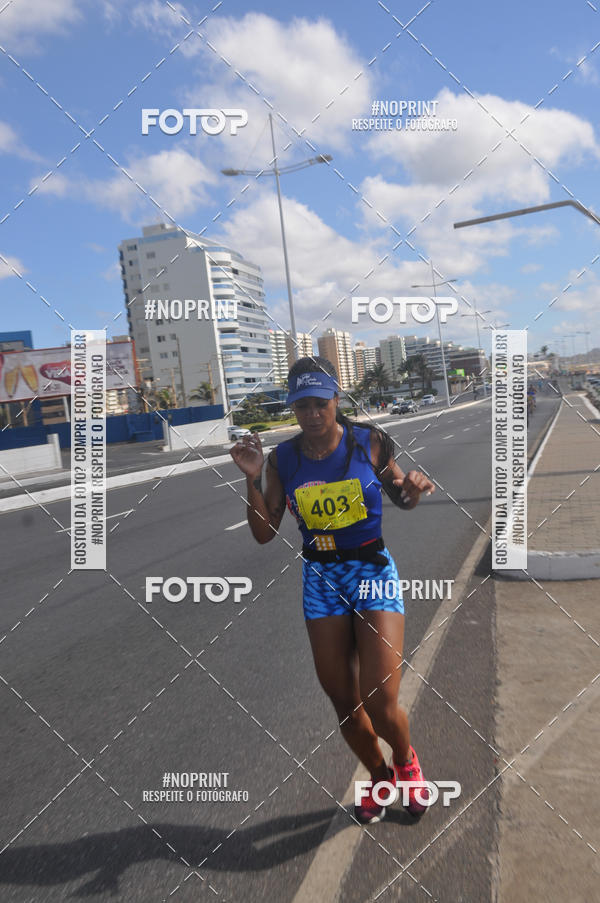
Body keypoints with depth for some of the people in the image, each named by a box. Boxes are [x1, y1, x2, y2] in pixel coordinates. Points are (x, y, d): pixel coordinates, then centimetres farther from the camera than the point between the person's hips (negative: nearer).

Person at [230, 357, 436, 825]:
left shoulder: (369, 442, -7)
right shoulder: (282, 459, -2)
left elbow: (401, 499, 7)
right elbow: (264, 533, 0)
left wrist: (413, 487, -15)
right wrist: (253, 479, -12)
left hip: (373, 570, -2)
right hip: (320, 579, 3)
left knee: (380, 703, -7)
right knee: (343, 702, 9)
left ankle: (406, 760, 30)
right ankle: (379, 776, 39)